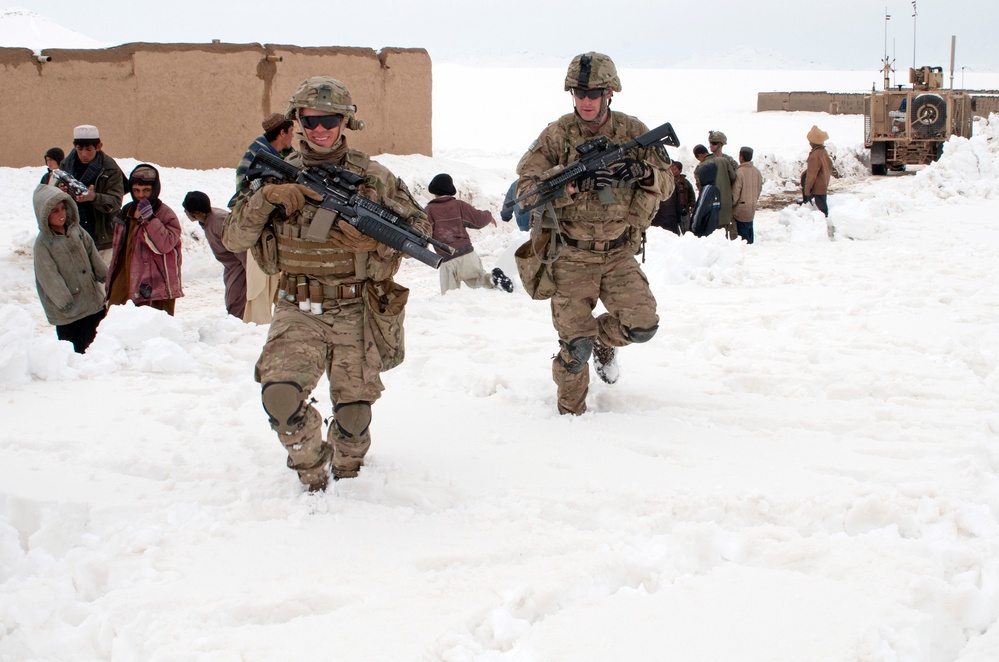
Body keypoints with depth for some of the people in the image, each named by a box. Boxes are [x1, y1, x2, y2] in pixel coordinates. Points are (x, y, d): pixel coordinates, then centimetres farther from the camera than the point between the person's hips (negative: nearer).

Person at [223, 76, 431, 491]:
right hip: (299, 312, 0)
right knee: (281, 395, -22)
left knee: (354, 413, 2)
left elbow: (420, 226, 4)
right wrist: (265, 197, -17)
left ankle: (345, 478, 35)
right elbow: (234, 239, 0)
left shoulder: (372, 176, 3)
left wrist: (376, 237, -15)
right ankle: (312, 477, 6)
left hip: (356, 312, 0)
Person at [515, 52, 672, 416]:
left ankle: (604, 340, 24)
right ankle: (571, 412, 22)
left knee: (642, 325, -12)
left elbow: (667, 184, 4)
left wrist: (644, 171, -19)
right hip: (572, 258, -2)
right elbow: (526, 188, -14)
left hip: (620, 255, 2)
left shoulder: (632, 131, -1)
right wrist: (575, 184, -27)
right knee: (576, 345, -3)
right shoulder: (556, 135, -7)